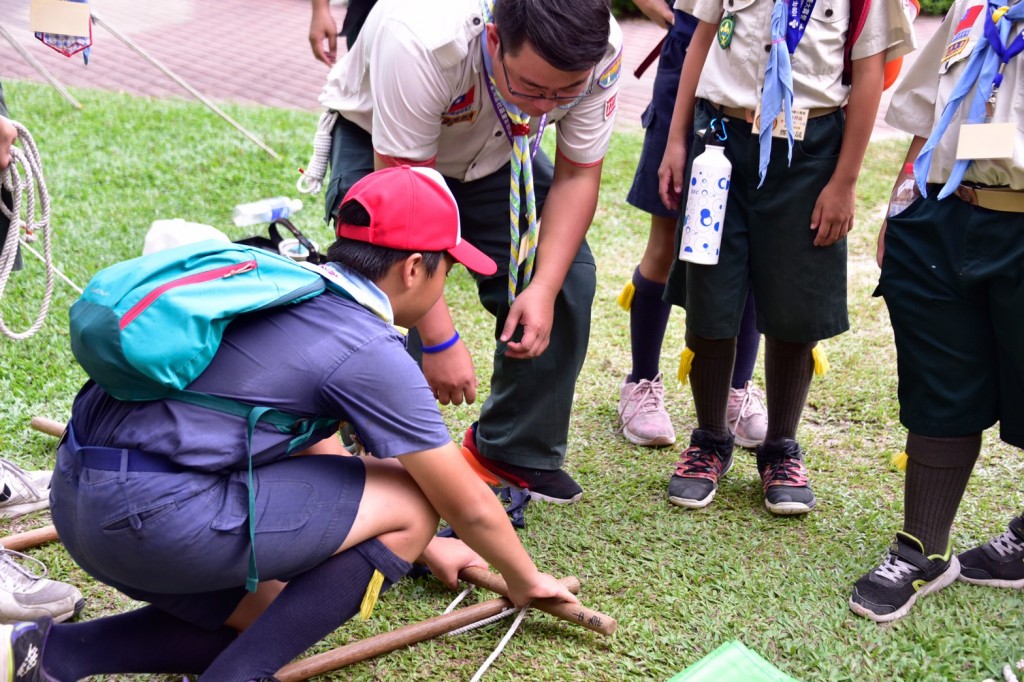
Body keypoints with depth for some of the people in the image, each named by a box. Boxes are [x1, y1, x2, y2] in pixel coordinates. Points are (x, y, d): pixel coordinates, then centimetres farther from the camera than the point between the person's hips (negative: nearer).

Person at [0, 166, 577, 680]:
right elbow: (471, 507, 1)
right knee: (409, 502, -2)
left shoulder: (292, 292, 17)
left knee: (276, 617, 22)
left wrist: (424, 547, 36)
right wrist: (527, 580, 21)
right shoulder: (374, 353, -8)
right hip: (155, 514, -9)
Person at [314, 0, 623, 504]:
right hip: (380, 146, -4)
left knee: (568, 279, -8)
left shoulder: (599, 54, -30)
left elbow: (577, 174, -15)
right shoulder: (421, 42, -44)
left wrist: (544, 288, -27)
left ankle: (517, 452, 11)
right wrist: (440, 342, -38)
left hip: (498, 152, 4)